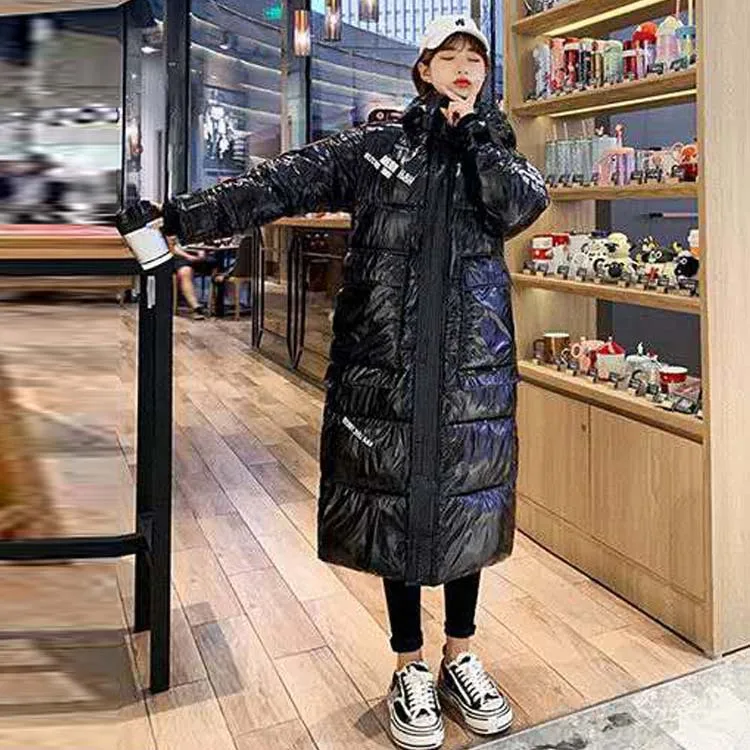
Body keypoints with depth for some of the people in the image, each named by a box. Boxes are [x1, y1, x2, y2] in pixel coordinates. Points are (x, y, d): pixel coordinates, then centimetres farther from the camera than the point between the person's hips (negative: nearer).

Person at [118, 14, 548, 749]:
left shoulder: (494, 145, 12)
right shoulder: (376, 145, 4)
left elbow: (522, 207, -7)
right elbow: (285, 181, -5)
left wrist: (473, 136, -7)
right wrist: (191, 215, -14)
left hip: (474, 360, 2)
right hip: (387, 359, -2)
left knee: (465, 500, 9)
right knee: (394, 501, 4)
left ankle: (460, 657, 28)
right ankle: (410, 669, 22)